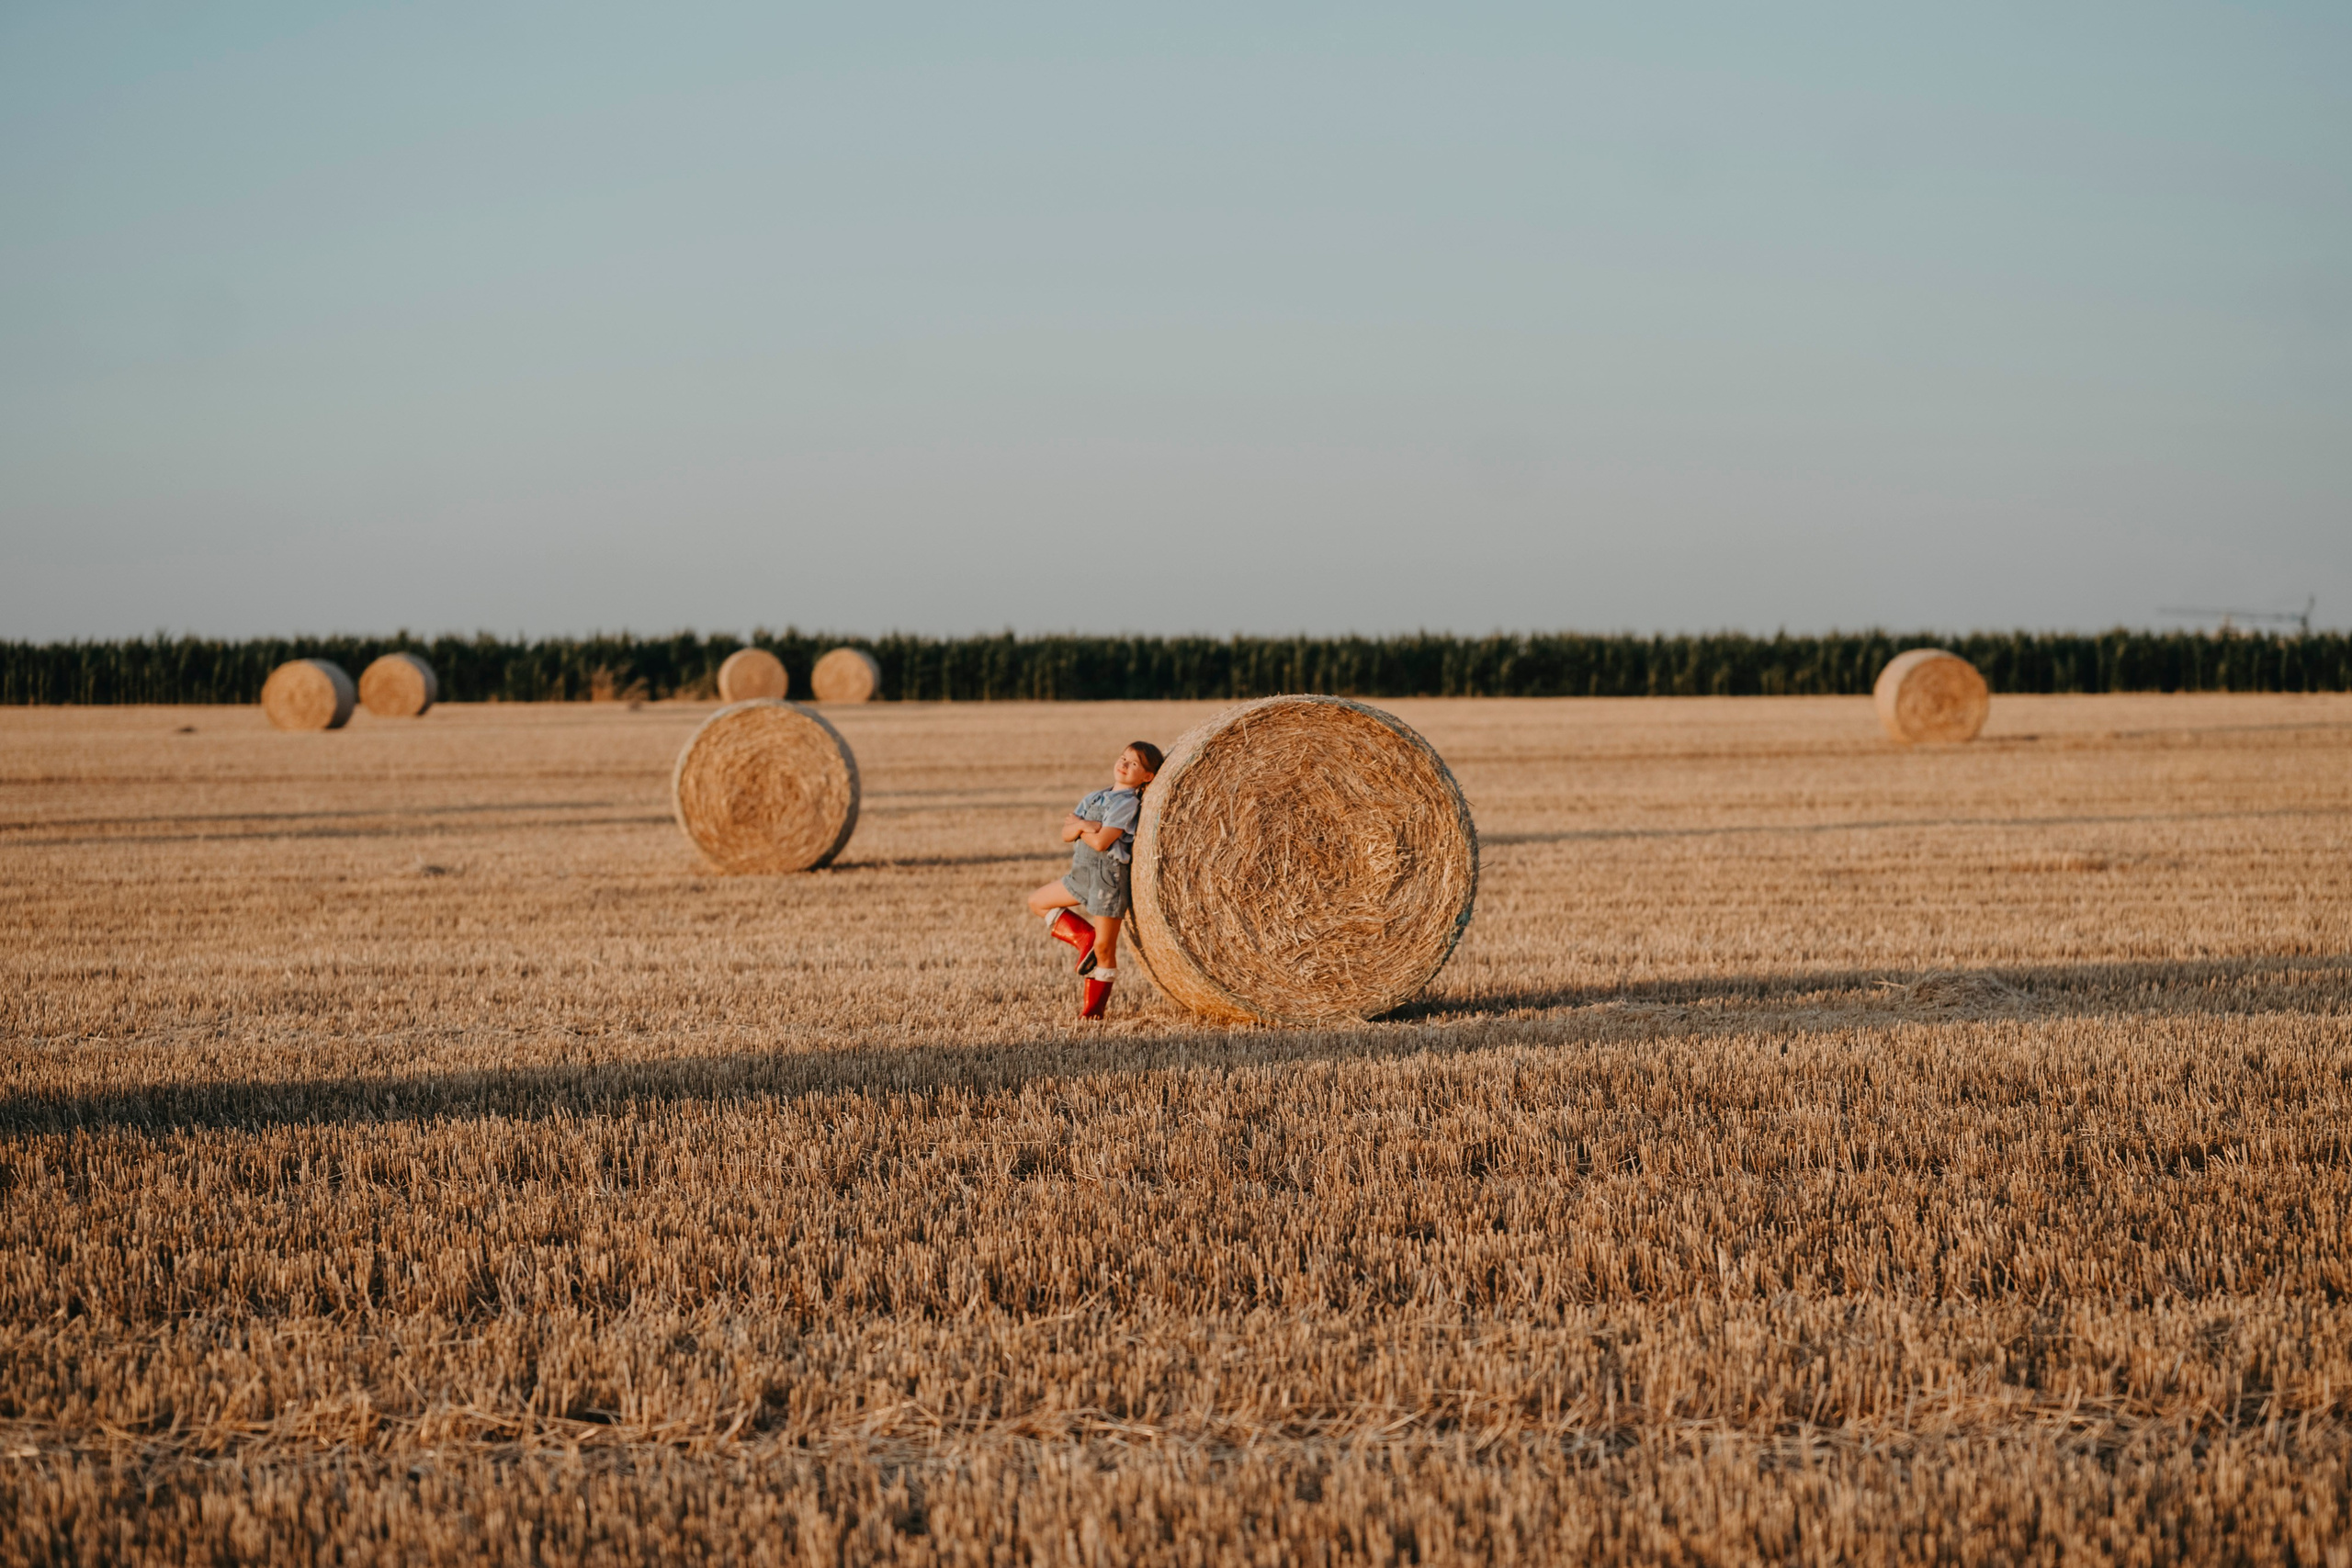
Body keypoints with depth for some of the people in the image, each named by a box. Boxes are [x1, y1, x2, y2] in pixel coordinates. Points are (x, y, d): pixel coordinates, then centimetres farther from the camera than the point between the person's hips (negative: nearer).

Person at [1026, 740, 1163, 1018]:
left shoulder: (1127, 802, -9)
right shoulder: (1096, 798, 15)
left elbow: (1102, 842, -19)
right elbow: (1066, 834, 7)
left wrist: (1078, 827, -1)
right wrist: (1082, 825, -15)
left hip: (1109, 874, -9)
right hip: (1084, 872, 9)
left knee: (1104, 947, -4)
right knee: (1038, 901, 20)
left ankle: (1093, 1009, 4)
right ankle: (1084, 937, 16)